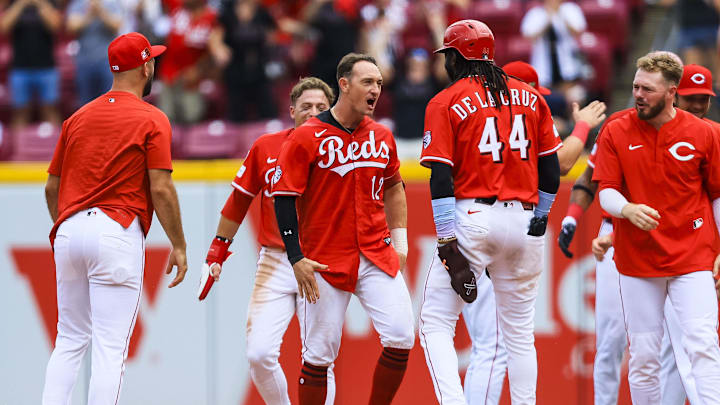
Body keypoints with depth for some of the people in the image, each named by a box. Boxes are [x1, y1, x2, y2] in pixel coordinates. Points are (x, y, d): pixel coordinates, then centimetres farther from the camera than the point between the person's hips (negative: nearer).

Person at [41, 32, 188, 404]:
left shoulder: (78, 118, 14)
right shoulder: (152, 120, -2)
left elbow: (52, 187, 18)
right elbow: (160, 189, -10)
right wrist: (179, 246, -2)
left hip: (69, 230, 5)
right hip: (118, 231, -5)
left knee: (70, 341, 14)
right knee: (110, 346, -6)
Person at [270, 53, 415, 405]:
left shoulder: (382, 137, 8)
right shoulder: (307, 138, -8)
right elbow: (283, 198, -7)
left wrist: (399, 239, 16)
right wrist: (296, 259, -11)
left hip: (377, 257, 4)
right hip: (325, 263, -4)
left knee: (401, 338, -9)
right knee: (319, 354, -1)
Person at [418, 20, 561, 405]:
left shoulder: (446, 103, -1)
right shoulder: (530, 97, 11)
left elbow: (441, 180, -9)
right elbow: (551, 170, 12)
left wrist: (448, 245, -11)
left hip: (472, 218, -4)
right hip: (524, 221, 4)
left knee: (436, 323, -1)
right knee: (519, 331, 13)